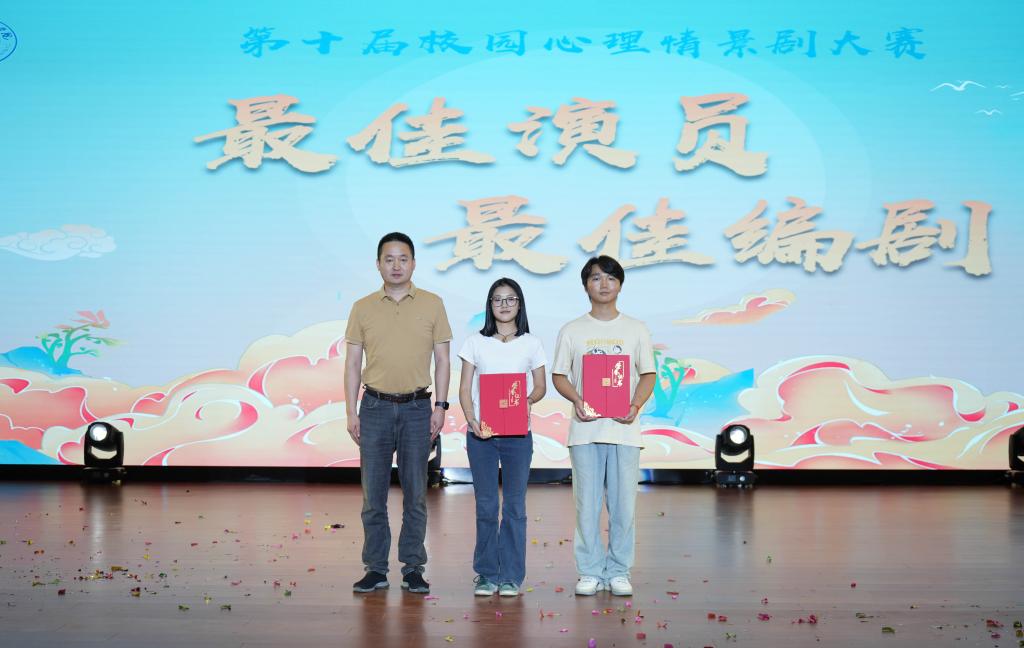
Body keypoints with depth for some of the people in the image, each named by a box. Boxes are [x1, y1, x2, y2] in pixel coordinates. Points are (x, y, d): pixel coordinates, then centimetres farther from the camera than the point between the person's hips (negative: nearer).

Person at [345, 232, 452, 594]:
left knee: (415, 494, 3)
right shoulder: (363, 308, 6)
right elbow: (352, 363, 7)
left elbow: (442, 360, 6)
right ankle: (376, 569, 11)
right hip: (375, 407, 1)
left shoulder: (432, 305, 4)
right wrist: (351, 412, 0)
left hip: (416, 407, -1)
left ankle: (413, 569, 11)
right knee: (373, 493, 3)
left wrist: (440, 406, -2)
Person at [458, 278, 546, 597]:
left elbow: (540, 386, 9)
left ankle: (512, 575, 9)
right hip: (480, 432, 0)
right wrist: (472, 420, -11)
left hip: (518, 433, 0)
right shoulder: (476, 343, 6)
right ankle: (487, 574, 12)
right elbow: (465, 388, 5)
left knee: (514, 505, 2)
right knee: (485, 505, 3)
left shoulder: (531, 344, 6)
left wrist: (526, 400, -13)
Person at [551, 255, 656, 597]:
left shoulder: (636, 330, 9)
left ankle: (619, 572, 10)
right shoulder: (572, 331, 8)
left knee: (624, 501, 0)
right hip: (585, 427, 0)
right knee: (587, 502, 1)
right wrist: (576, 400, -12)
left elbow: (648, 375, 8)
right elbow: (558, 376, 8)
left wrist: (636, 404, -11)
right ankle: (590, 571, 9)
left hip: (624, 428, 0)